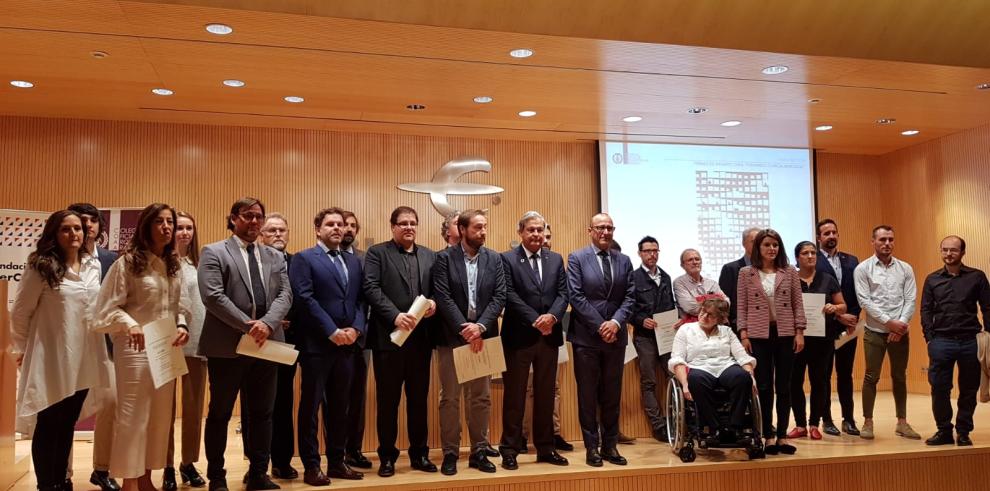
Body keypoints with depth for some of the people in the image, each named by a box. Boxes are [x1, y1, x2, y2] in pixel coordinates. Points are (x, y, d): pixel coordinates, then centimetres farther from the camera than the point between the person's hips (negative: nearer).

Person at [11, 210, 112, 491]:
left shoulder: (93, 265, 4)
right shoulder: (42, 267, -10)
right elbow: (20, 313, -3)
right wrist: (22, 349, 4)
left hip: (83, 358, 5)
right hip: (52, 358, -5)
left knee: (68, 423, 15)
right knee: (48, 425, 7)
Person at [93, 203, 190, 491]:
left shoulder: (174, 265, 9)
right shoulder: (128, 262, -7)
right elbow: (108, 307, -8)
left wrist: (182, 326, -7)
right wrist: (130, 324, -25)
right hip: (136, 347, -5)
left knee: (160, 415, 10)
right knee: (133, 415, 0)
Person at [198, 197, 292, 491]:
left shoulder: (275, 256, 13)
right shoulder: (214, 252, -1)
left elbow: (284, 295, 3)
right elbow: (213, 296, -13)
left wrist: (267, 323, -15)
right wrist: (247, 326, -16)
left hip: (267, 343, 4)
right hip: (227, 346, -4)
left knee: (262, 413, 10)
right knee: (220, 413, 8)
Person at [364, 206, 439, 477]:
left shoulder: (430, 256, 14)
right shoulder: (377, 252, 1)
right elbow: (371, 289, -10)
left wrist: (434, 303, -10)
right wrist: (395, 316, -20)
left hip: (421, 338, 4)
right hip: (389, 337, -3)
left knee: (419, 399, 11)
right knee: (388, 400, 6)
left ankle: (419, 453, 23)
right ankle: (387, 456, 18)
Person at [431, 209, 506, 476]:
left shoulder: (494, 259, 6)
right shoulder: (444, 258, -2)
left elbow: (499, 297, -1)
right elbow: (443, 298, -10)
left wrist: (480, 327, -14)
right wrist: (464, 329, -17)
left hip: (483, 335, 3)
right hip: (452, 336, -3)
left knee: (481, 398, 8)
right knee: (450, 398, 4)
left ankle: (479, 452, 18)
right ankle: (450, 453, 13)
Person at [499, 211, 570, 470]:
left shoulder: (556, 259, 11)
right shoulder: (507, 259, -3)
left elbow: (563, 293, 4)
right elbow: (509, 296, -11)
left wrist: (552, 316, -15)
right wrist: (535, 320, -18)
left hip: (549, 336, 4)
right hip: (518, 336, -4)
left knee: (546, 394, 12)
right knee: (514, 395, 4)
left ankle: (545, 448, 22)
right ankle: (510, 450, 12)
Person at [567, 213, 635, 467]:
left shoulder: (624, 260, 10)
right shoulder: (577, 258, -2)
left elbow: (629, 296, 4)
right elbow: (576, 296, -9)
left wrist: (616, 322, -12)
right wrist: (600, 326, -13)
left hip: (615, 336, 4)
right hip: (586, 336, -3)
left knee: (612, 395, 10)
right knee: (588, 395, 4)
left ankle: (610, 446, 20)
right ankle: (592, 447, 13)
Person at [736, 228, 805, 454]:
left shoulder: (790, 272, 5)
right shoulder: (746, 273, 3)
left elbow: (798, 304, 5)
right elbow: (742, 307, 1)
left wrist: (799, 332, -2)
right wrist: (743, 335, -6)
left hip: (785, 334, 1)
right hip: (758, 336, -1)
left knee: (784, 386, 6)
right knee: (764, 387, 2)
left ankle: (782, 436, 15)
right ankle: (768, 437, 11)